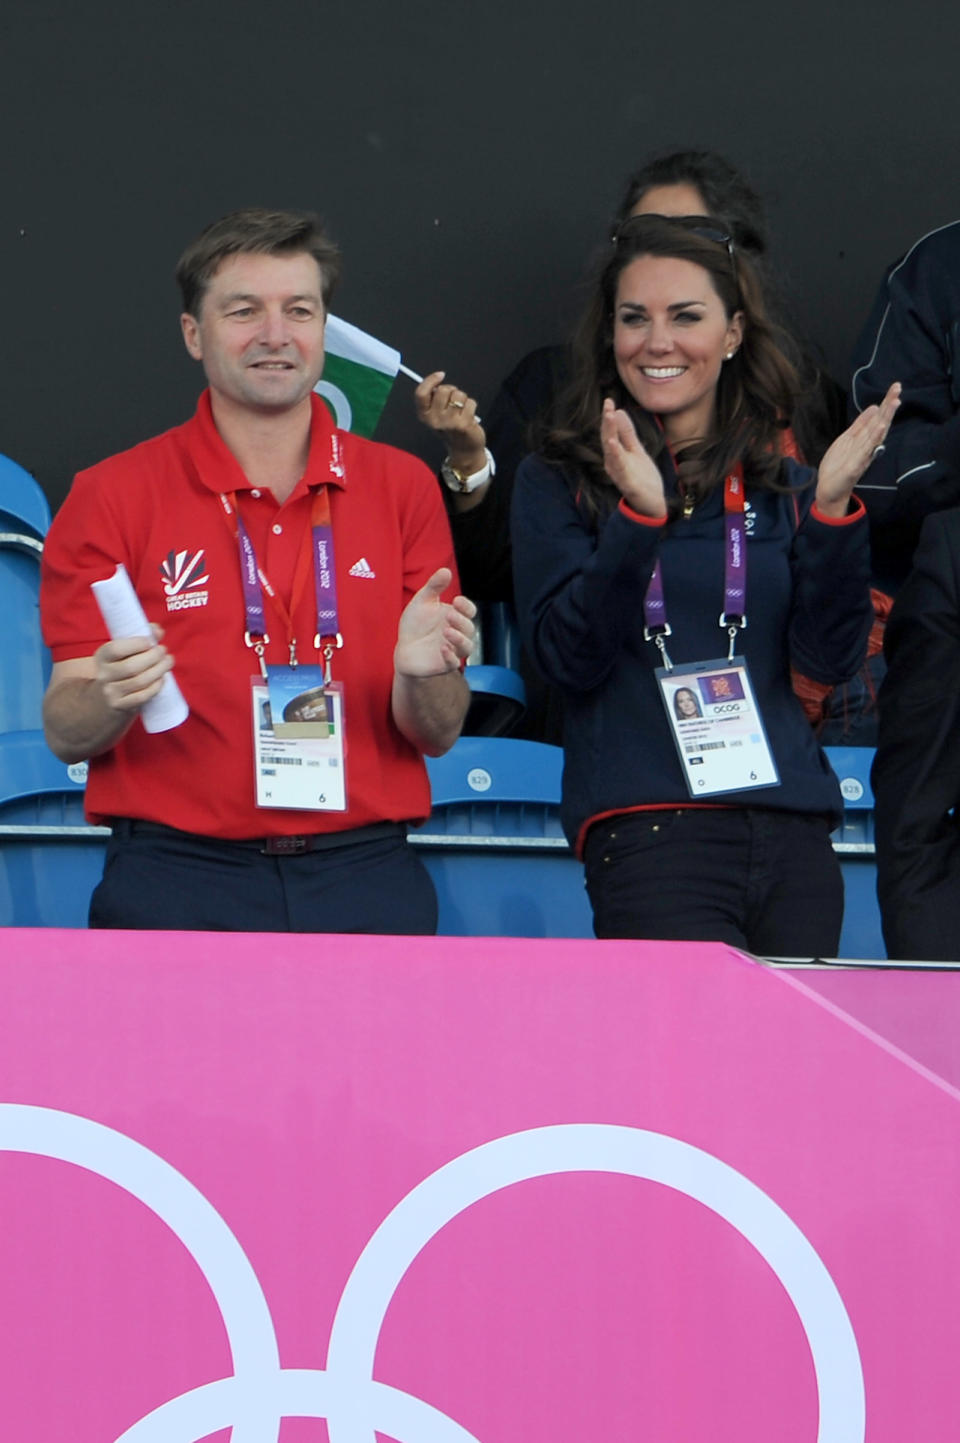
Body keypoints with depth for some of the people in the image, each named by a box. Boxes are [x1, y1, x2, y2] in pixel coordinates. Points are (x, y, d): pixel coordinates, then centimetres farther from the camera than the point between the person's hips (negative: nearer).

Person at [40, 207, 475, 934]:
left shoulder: (403, 487, 9)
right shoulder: (112, 497, 3)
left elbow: (436, 737, 8)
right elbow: (66, 731, 0)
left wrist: (422, 673, -14)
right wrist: (113, 698, -22)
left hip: (364, 876, 2)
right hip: (178, 881, -2)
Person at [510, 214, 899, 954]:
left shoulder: (781, 489, 13)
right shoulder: (558, 483, 5)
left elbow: (832, 658, 2)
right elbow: (568, 658, -7)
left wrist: (832, 507, -10)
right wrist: (638, 516, -19)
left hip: (792, 836, 4)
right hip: (646, 830, -4)